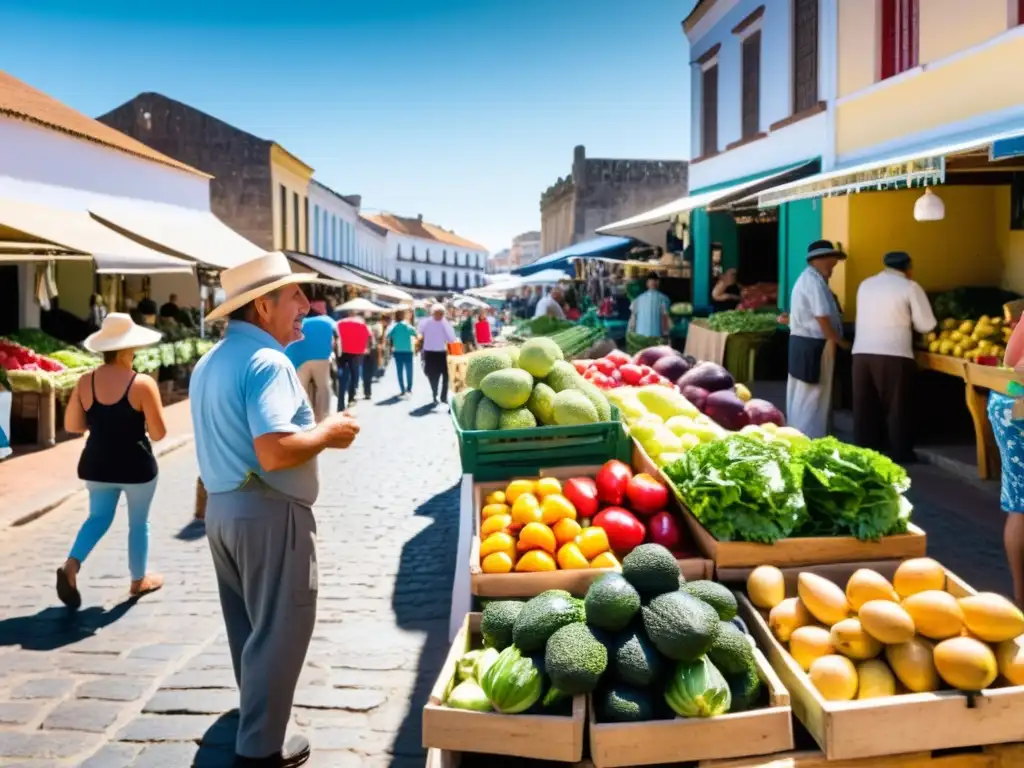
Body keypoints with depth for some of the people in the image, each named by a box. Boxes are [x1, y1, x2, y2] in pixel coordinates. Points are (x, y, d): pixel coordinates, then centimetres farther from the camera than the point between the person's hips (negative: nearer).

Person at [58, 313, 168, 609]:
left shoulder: (85, 382, -4)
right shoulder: (142, 384, -17)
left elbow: (72, 426, 2)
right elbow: (158, 433, -15)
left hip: (96, 465, 4)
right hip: (136, 466, -4)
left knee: (98, 517, 21)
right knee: (139, 522, 15)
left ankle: (71, 565, -1)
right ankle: (139, 580, 28)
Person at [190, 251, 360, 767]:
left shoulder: (210, 362, 12)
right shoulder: (267, 361, -19)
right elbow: (275, 453, -29)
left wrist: (311, 430, 19)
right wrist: (327, 432, -13)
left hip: (221, 506, 10)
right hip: (269, 511, -9)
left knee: (248, 624, 24)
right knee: (278, 629, 4)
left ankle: (255, 713, 43)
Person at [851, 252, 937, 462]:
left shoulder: (865, 285, 14)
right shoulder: (910, 287, 0)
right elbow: (926, 325, -1)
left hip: (862, 352, 4)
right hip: (894, 354, -4)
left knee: (865, 405, 10)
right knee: (896, 406, 6)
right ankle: (900, 452, 12)